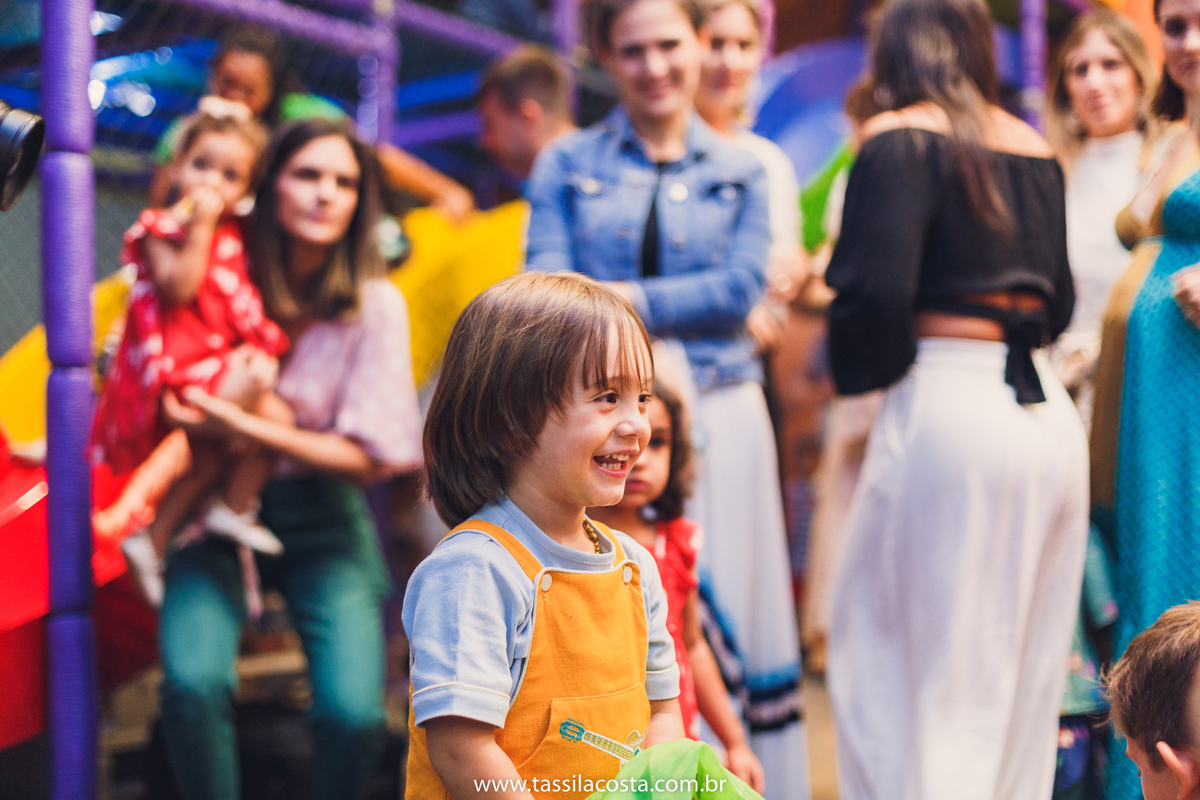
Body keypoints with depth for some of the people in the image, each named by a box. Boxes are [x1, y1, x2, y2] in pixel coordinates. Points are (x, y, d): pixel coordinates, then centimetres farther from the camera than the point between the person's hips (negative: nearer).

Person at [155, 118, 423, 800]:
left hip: (322, 518, 0)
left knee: (353, 711, -22)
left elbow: (372, 458, -7)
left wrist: (242, 424, -15)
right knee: (193, 680, -28)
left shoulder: (375, 306, -6)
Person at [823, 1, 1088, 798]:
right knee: (1027, 668, 14)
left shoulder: (901, 139, -3)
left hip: (949, 404, -7)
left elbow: (877, 291, -14)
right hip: (1051, 412, 7)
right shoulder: (1036, 149, 16)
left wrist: (858, 370, 4)